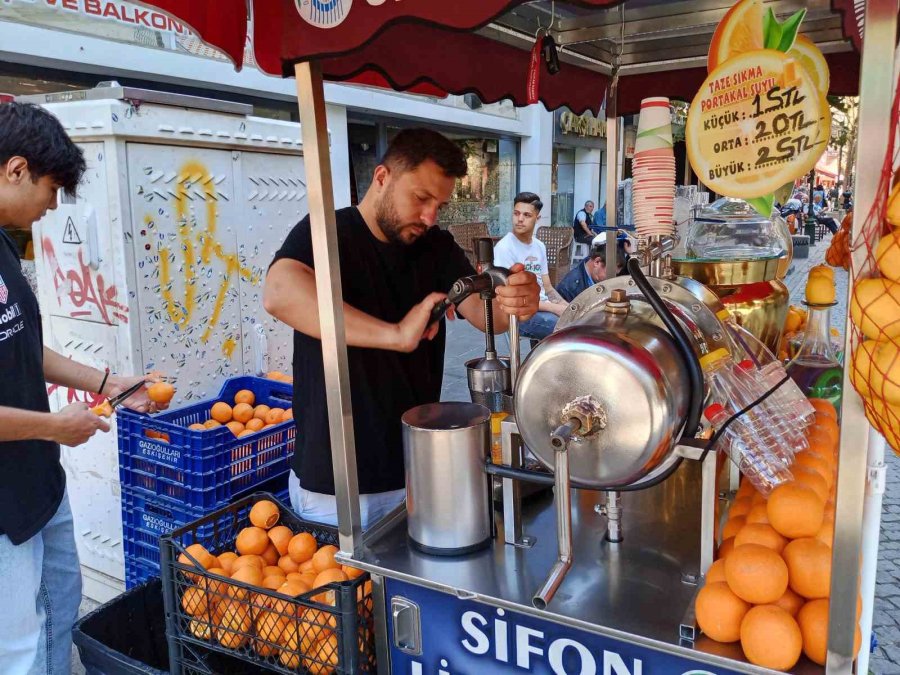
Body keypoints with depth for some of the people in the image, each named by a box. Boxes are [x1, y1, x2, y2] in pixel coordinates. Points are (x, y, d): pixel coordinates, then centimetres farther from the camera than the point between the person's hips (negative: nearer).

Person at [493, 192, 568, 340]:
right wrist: (553, 308, -17)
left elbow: (547, 288, 16)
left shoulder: (540, 246, 10)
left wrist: (565, 306, -5)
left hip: (544, 307, 8)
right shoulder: (504, 248, -14)